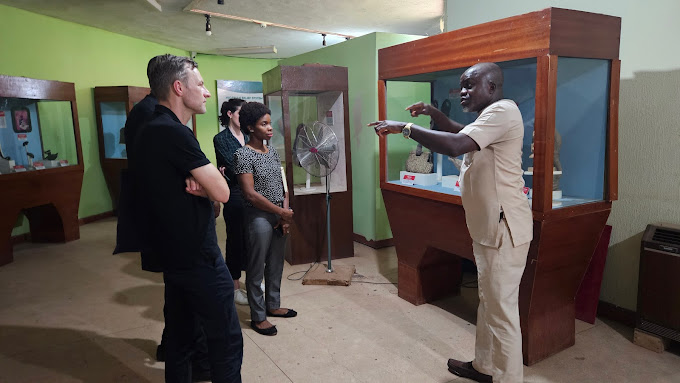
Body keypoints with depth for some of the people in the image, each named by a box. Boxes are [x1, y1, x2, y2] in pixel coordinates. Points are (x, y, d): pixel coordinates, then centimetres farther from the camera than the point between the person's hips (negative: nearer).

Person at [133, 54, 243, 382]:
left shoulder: (149, 131, 10)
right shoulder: (174, 133, -20)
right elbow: (221, 193, -20)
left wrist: (196, 184, -10)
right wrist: (202, 185, 0)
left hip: (171, 254, 10)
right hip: (198, 257, -10)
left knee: (179, 337, 18)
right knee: (226, 341, 2)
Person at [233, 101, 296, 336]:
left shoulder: (273, 152, 9)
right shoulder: (244, 154, -13)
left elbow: (282, 184, 11)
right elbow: (250, 194, -19)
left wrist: (286, 213, -3)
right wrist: (281, 212, -15)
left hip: (280, 216, 7)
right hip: (259, 217, -7)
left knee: (276, 264, 17)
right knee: (257, 268, 4)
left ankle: (273, 305, 34)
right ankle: (258, 317, 18)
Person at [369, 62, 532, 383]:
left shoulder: (502, 111, -17)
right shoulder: (490, 115, 17)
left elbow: (455, 145, -30)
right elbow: (462, 134, 31)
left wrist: (405, 128, -23)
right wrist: (433, 114, 14)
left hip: (503, 227, -11)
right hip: (488, 226, 11)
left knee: (502, 309, -1)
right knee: (489, 302, 20)